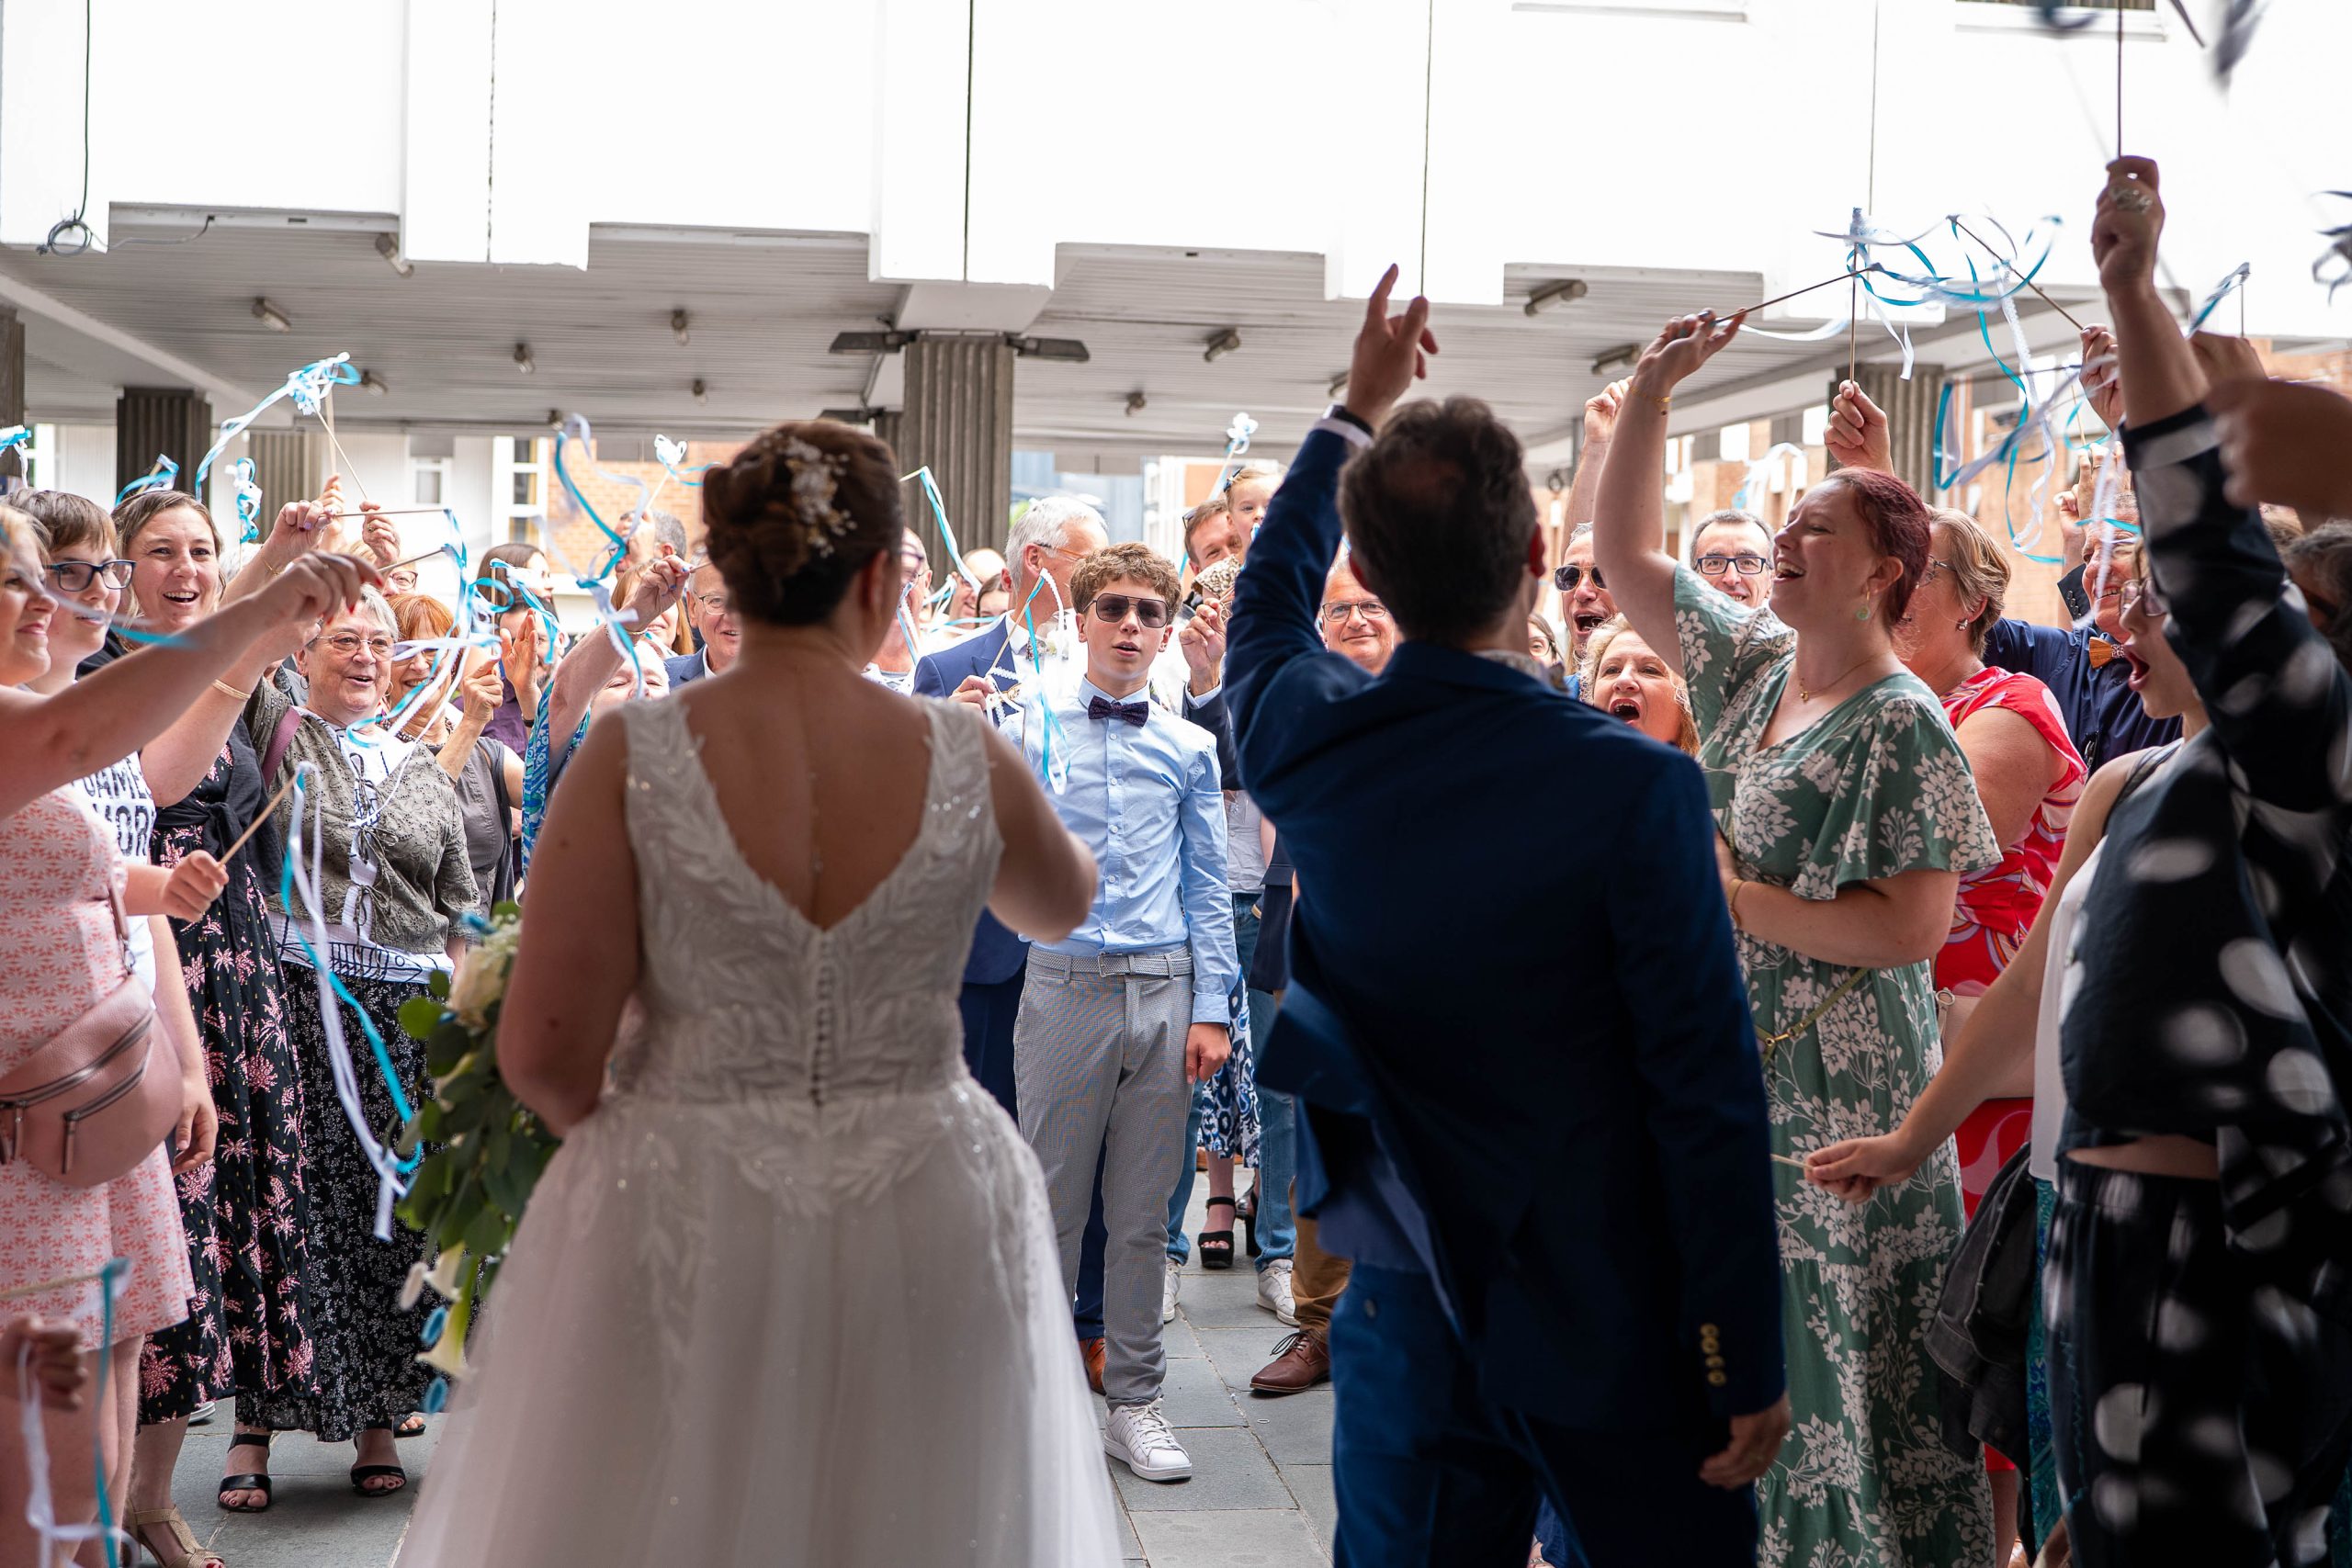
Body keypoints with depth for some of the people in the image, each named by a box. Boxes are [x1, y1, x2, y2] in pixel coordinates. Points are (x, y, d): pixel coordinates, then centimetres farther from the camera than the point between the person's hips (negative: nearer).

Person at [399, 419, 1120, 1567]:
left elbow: (544, 1052, -12)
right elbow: (1062, 905, 16)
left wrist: (627, 1125, 10)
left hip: (684, 1224, -1)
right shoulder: (967, 762, -6)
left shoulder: (634, 757, -11)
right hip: (925, 1235, 1)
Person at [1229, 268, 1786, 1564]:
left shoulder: (1304, 741, -7)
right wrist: (1746, 1365, -9)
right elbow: (1706, 1094, -17)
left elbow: (1268, 594, 19)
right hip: (1610, 1333, -4)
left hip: (1407, 1322, 4)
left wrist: (1357, 410, 30)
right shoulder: (1633, 786, -20)